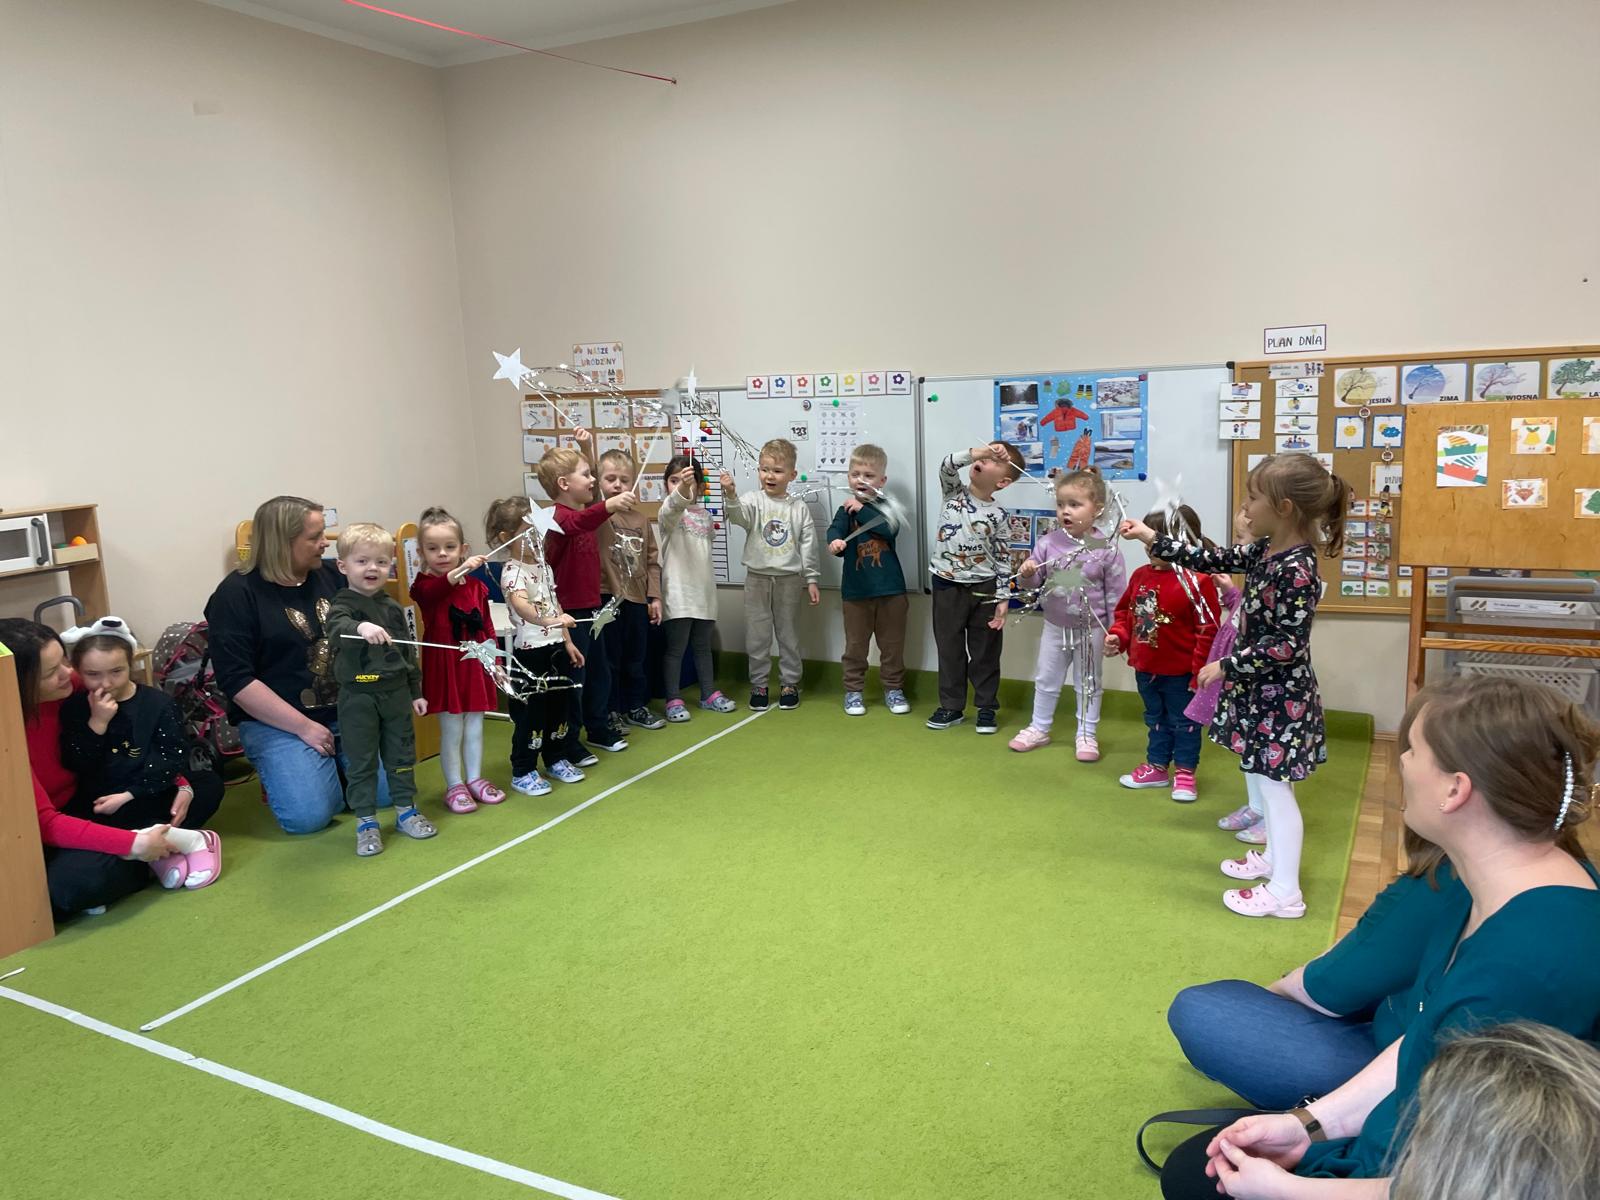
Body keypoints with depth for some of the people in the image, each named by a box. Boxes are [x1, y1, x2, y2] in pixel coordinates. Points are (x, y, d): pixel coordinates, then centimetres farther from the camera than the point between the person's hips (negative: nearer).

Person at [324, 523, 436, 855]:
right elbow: (337, 626, -34)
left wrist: (416, 691, 16)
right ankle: (366, 823, 14)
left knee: (401, 753, 14)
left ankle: (406, 810, 29)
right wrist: (361, 627, -56)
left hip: (396, 692, 5)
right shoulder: (343, 604, -9)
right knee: (362, 761, 3)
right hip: (358, 695, -5)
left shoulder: (393, 607, 9)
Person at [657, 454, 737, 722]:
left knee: (703, 646, 16)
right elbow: (674, 505, -34)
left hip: (704, 590, 6)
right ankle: (674, 700, 7)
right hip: (678, 591, -6)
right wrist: (681, 489, -51)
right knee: (675, 648, -1)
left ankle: (709, 694, 26)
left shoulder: (705, 514, 13)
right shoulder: (670, 511, -7)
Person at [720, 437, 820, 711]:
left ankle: (789, 683, 22)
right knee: (757, 636, 6)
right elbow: (738, 514, -25)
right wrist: (730, 495, -47)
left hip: (789, 579, 0)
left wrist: (811, 580, 1)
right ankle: (758, 684, 18)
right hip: (757, 578, 0)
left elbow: (808, 545, 3)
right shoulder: (754, 500, -3)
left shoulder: (799, 507, 0)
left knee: (788, 634, 10)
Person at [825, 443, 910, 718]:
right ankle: (853, 691, 21)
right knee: (856, 645, 9)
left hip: (890, 589, 0)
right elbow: (835, 530, -19)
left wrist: (862, 509, -19)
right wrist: (835, 543, -43)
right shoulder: (846, 510, 0)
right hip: (856, 590, 0)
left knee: (892, 644, 11)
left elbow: (890, 529, -19)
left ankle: (893, 688, 25)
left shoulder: (886, 507, 1)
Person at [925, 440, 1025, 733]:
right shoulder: (953, 491, -1)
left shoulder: (997, 515, -5)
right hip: (947, 585, 1)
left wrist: (1003, 600, -8)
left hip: (984, 589, -1)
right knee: (949, 648, 9)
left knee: (985, 651, 8)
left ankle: (987, 707, 21)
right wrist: (977, 451, -34)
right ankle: (952, 706, 21)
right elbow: (947, 465, -22)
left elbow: (1002, 559, -3)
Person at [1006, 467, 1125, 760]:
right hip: (1055, 626, 3)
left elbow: (1116, 593, -10)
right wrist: (1027, 574, -24)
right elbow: (1034, 581, -1)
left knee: (1088, 684, 13)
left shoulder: (1106, 549, -15)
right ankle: (1039, 729, 33)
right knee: (1045, 681, 16)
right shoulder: (1048, 543, -9)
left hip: (1091, 629, -3)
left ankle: (1086, 735, 26)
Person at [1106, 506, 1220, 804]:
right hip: (1145, 668, 7)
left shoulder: (1197, 581, -20)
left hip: (1180, 673, -7)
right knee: (1155, 720, 21)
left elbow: (1207, 631, -19)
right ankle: (1156, 767, 36)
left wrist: (1200, 673, -18)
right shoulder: (1141, 576, 0)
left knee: (1184, 722, 10)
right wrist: (1118, 636, -3)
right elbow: (1125, 612, 15)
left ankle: (1184, 774, 23)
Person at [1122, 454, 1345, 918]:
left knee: (1273, 788, 1)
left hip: (1280, 698, -9)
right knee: (1261, 782, 22)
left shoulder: (1296, 569, -26)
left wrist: (1226, 666, -20)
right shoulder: (1266, 550, 2)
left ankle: (1285, 892, 14)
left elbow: (1289, 644, -26)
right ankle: (1275, 859, 40)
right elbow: (1216, 560, 13)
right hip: (1259, 690, 9)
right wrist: (1153, 540, 11)